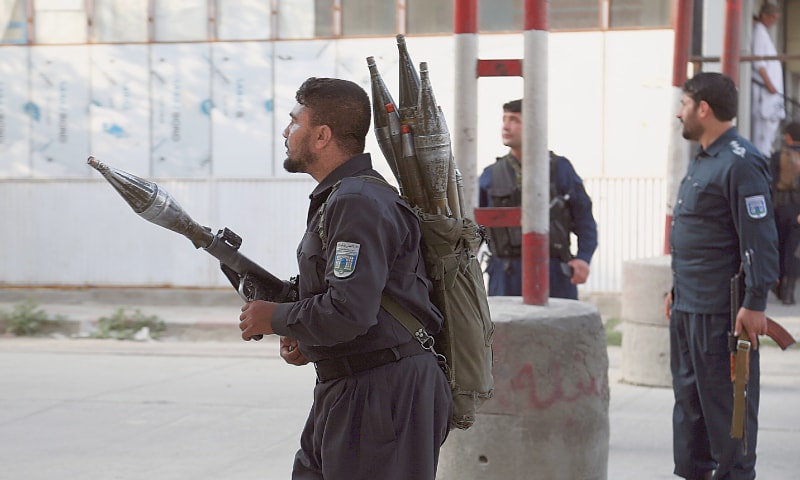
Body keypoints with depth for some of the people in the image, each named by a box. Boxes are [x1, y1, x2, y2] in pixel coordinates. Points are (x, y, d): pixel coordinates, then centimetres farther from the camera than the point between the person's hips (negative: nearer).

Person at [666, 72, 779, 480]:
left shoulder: (740, 163, -15)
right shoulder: (701, 160, 15)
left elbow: (759, 239, -19)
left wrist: (755, 303, -21)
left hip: (720, 310, -10)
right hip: (687, 307, 10)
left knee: (725, 401, -2)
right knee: (688, 397, 14)